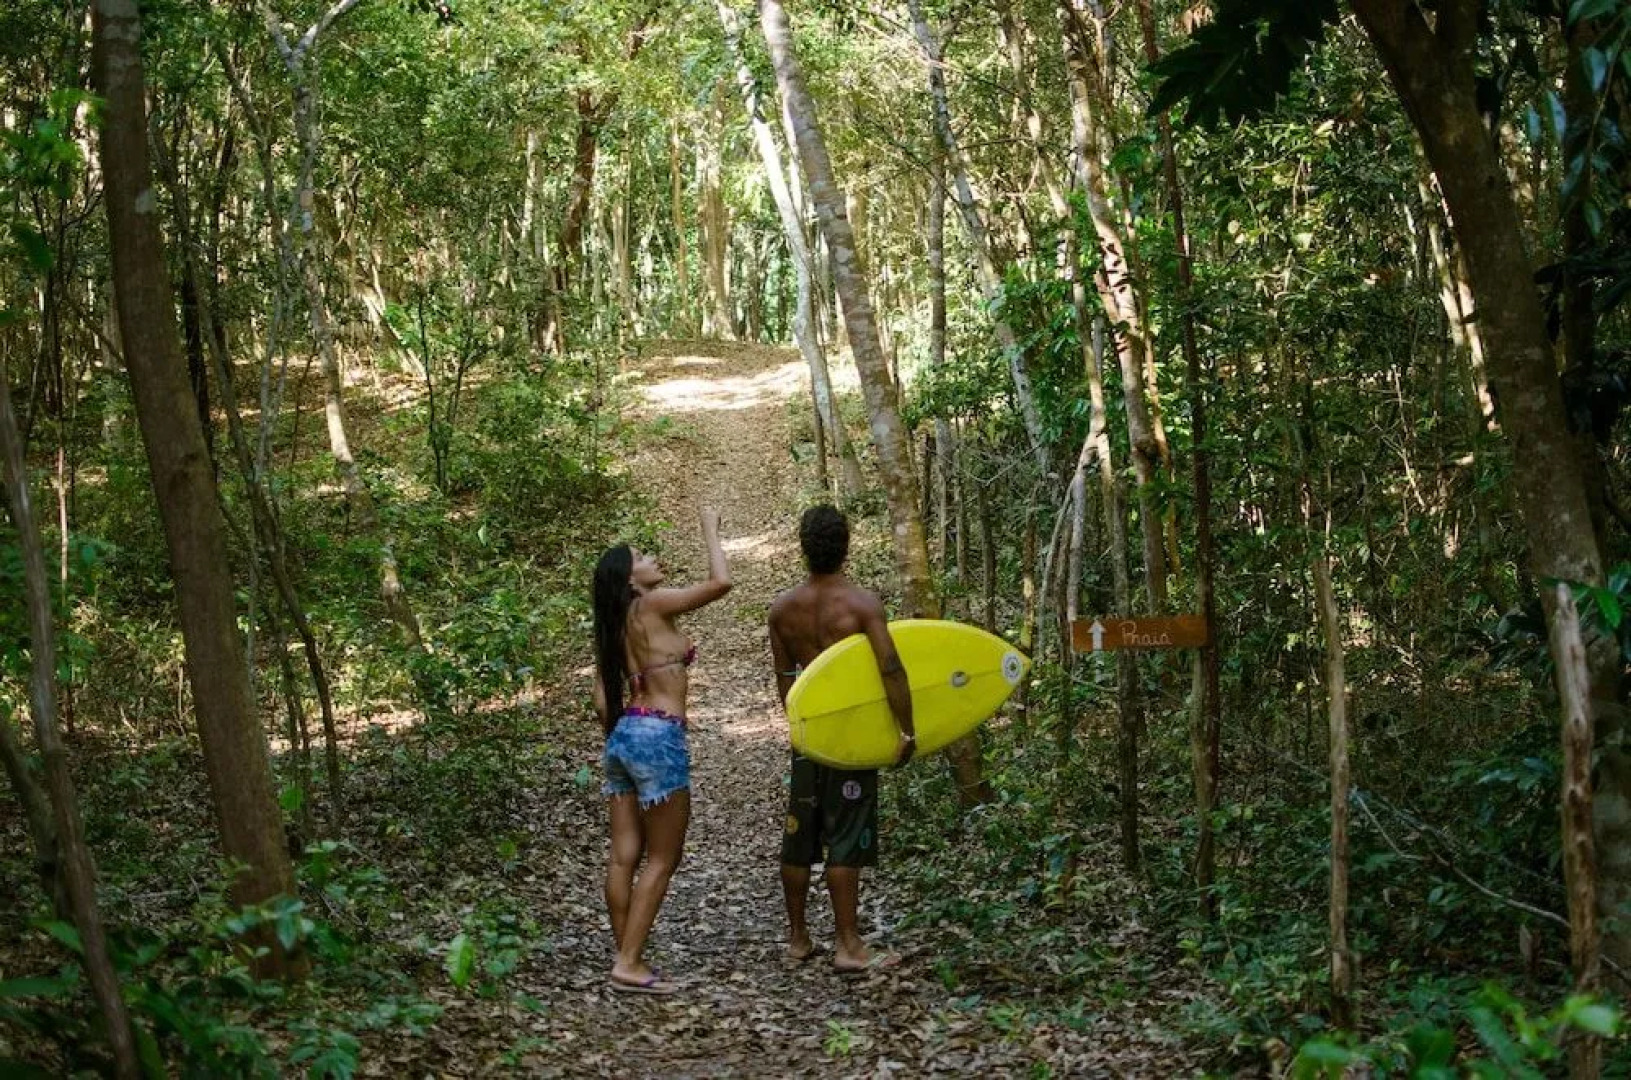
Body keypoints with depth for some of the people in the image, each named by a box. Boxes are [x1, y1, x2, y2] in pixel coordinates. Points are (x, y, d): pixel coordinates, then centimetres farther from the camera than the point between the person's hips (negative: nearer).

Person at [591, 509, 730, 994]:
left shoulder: (613, 626, 14)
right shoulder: (652, 604, -8)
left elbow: (602, 697, 13)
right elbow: (720, 581, -12)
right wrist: (710, 530, 2)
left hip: (623, 735, 8)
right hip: (658, 737, -8)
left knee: (623, 857, 7)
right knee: (662, 859, -2)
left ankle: (627, 959, 12)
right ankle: (629, 963, -4)